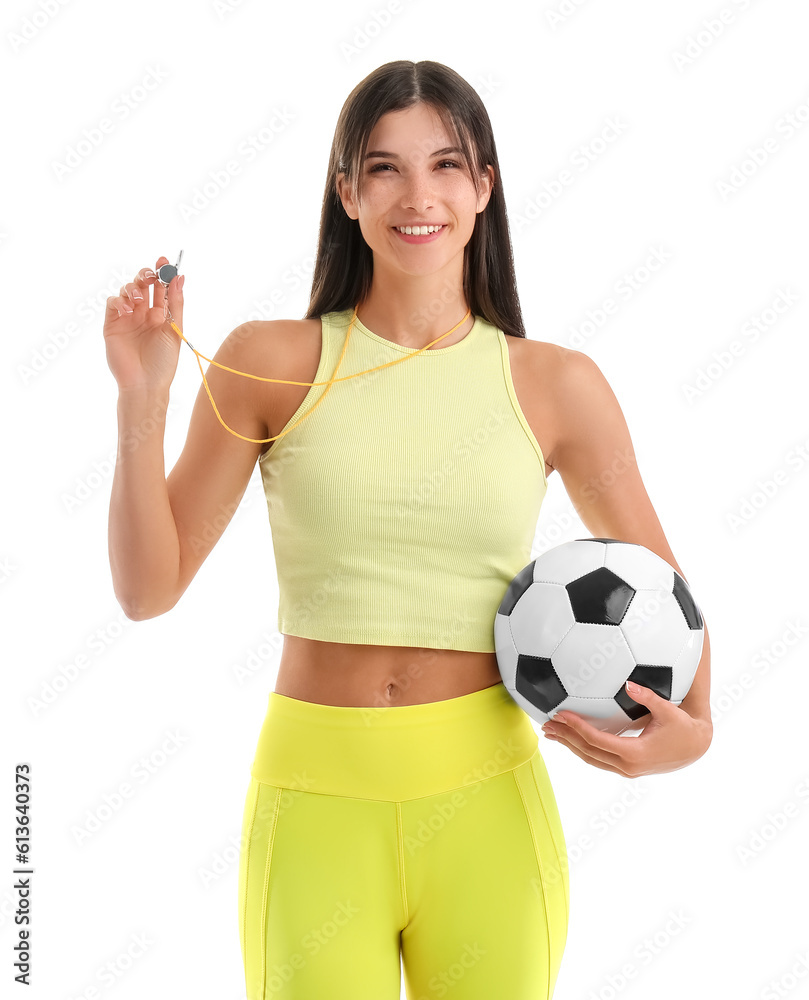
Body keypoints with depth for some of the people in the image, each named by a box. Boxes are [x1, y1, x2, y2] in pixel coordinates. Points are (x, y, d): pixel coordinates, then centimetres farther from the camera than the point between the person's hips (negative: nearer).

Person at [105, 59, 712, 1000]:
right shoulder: (271, 362, -2)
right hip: (316, 804, -1)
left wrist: (693, 725, -5)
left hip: (484, 808, 1)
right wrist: (140, 405, -12)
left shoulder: (556, 386, 0)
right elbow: (148, 588, -1)